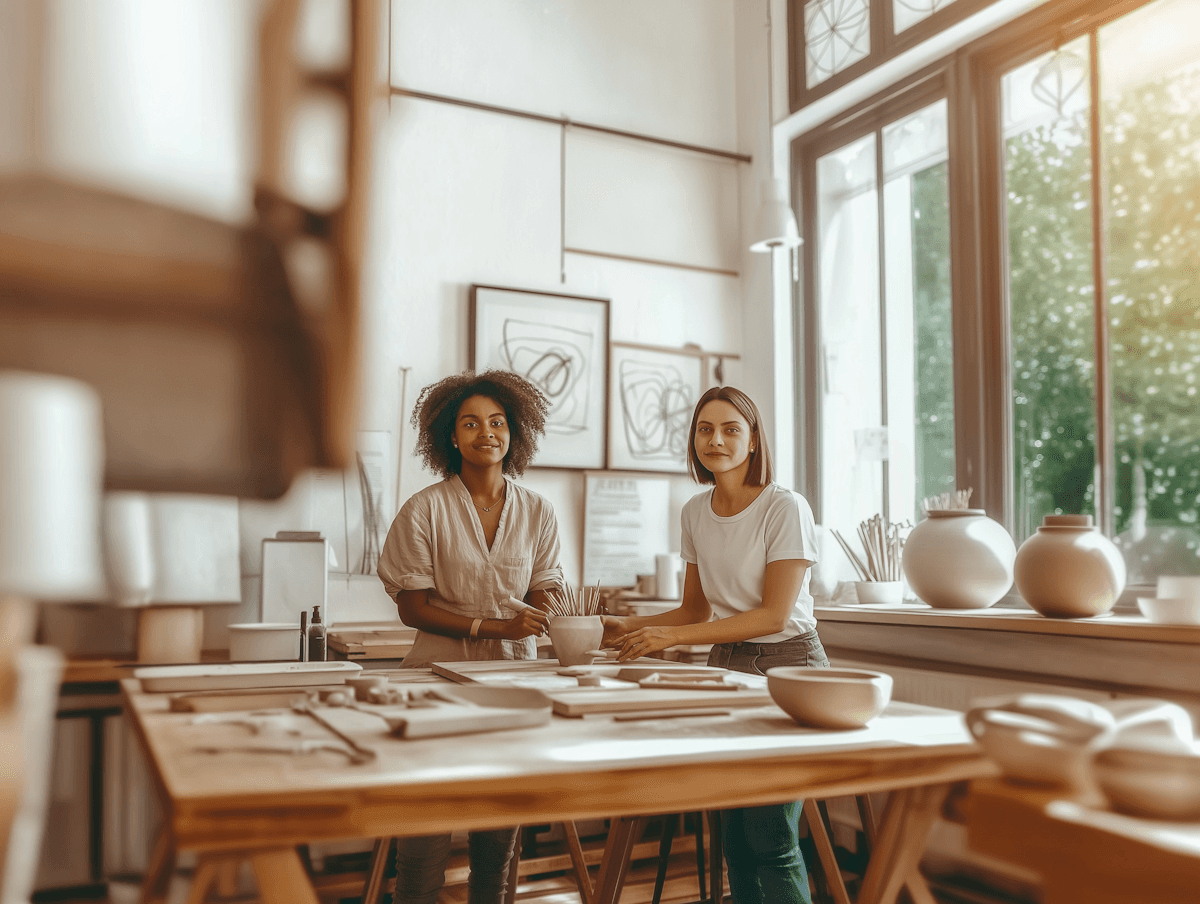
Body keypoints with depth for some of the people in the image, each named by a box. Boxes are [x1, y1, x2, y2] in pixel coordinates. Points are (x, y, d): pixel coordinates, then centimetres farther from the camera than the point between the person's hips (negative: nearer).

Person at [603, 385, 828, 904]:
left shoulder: (785, 509, -12)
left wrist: (671, 636, -22)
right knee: (734, 836, 6)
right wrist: (629, 628, -3)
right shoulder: (695, 513, 6)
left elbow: (775, 615, -17)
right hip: (727, 665, 5)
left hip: (787, 666, -5)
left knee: (769, 837, -6)